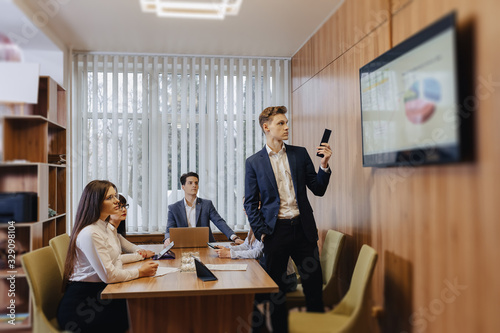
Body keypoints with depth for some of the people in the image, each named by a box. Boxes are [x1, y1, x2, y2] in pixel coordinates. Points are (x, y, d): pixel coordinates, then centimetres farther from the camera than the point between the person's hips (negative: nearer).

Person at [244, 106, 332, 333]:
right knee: (276, 290, 9)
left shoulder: (300, 153, 7)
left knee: (314, 285, 6)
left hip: (303, 228, 2)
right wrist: (261, 232, -6)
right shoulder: (254, 162, 2)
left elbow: (318, 190, 6)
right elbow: (250, 203, 3)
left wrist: (324, 165, -9)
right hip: (276, 231, -1)